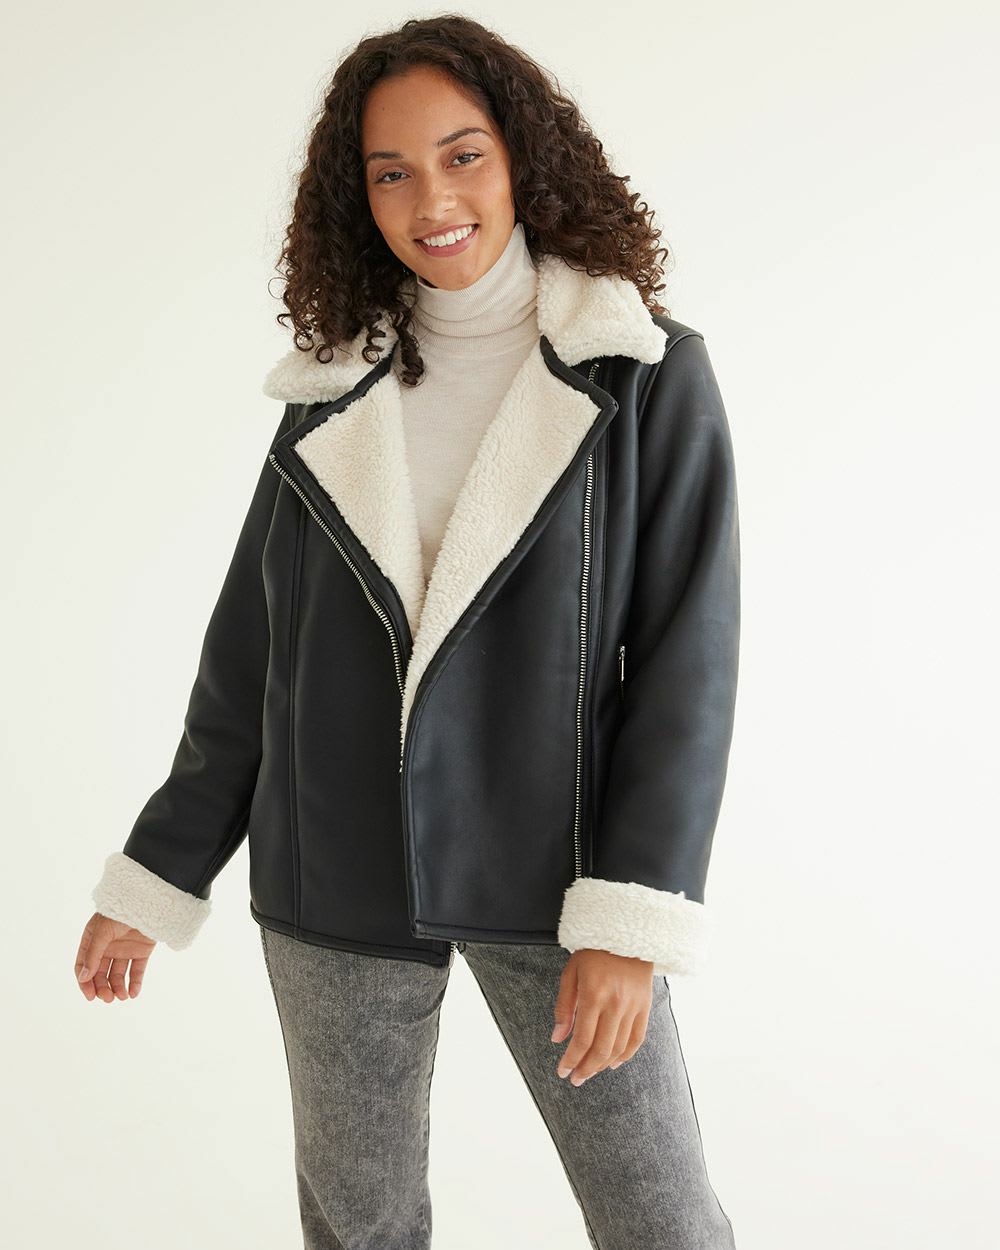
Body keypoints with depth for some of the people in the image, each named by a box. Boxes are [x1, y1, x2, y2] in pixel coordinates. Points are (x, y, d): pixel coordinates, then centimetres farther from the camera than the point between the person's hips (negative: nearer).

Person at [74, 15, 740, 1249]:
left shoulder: (650, 376, -4)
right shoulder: (333, 394, 5)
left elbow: (688, 653, -9)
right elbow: (248, 655, 8)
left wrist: (632, 916, -17)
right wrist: (155, 876, 9)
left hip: (542, 870, -2)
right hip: (335, 876, 3)